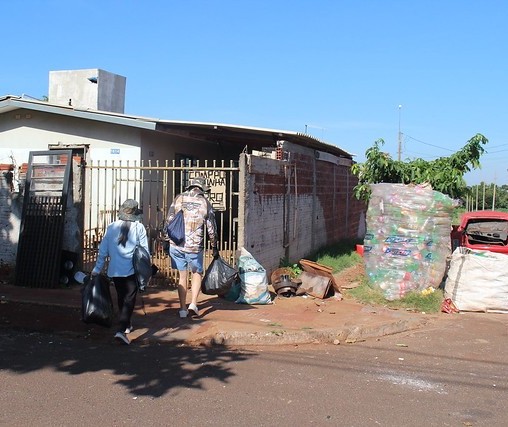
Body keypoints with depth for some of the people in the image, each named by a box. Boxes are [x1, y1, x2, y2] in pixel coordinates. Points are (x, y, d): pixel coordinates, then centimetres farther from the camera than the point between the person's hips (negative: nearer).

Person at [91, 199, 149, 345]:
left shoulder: (111, 227, 2)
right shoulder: (139, 227, -6)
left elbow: (103, 250, 5)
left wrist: (97, 269, 13)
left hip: (115, 270, 4)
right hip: (132, 270, -4)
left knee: (121, 298, 20)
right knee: (129, 299, -2)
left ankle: (126, 325, 36)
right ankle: (122, 330, -16)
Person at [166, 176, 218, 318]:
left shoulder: (178, 199, 2)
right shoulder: (205, 203, -1)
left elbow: (169, 221, 2)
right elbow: (211, 228, 1)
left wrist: (167, 239, 14)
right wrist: (215, 248, 11)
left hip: (176, 245, 2)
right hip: (195, 246, -1)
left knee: (182, 276, 14)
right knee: (197, 274, 19)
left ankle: (183, 309, 17)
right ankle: (193, 304, 4)